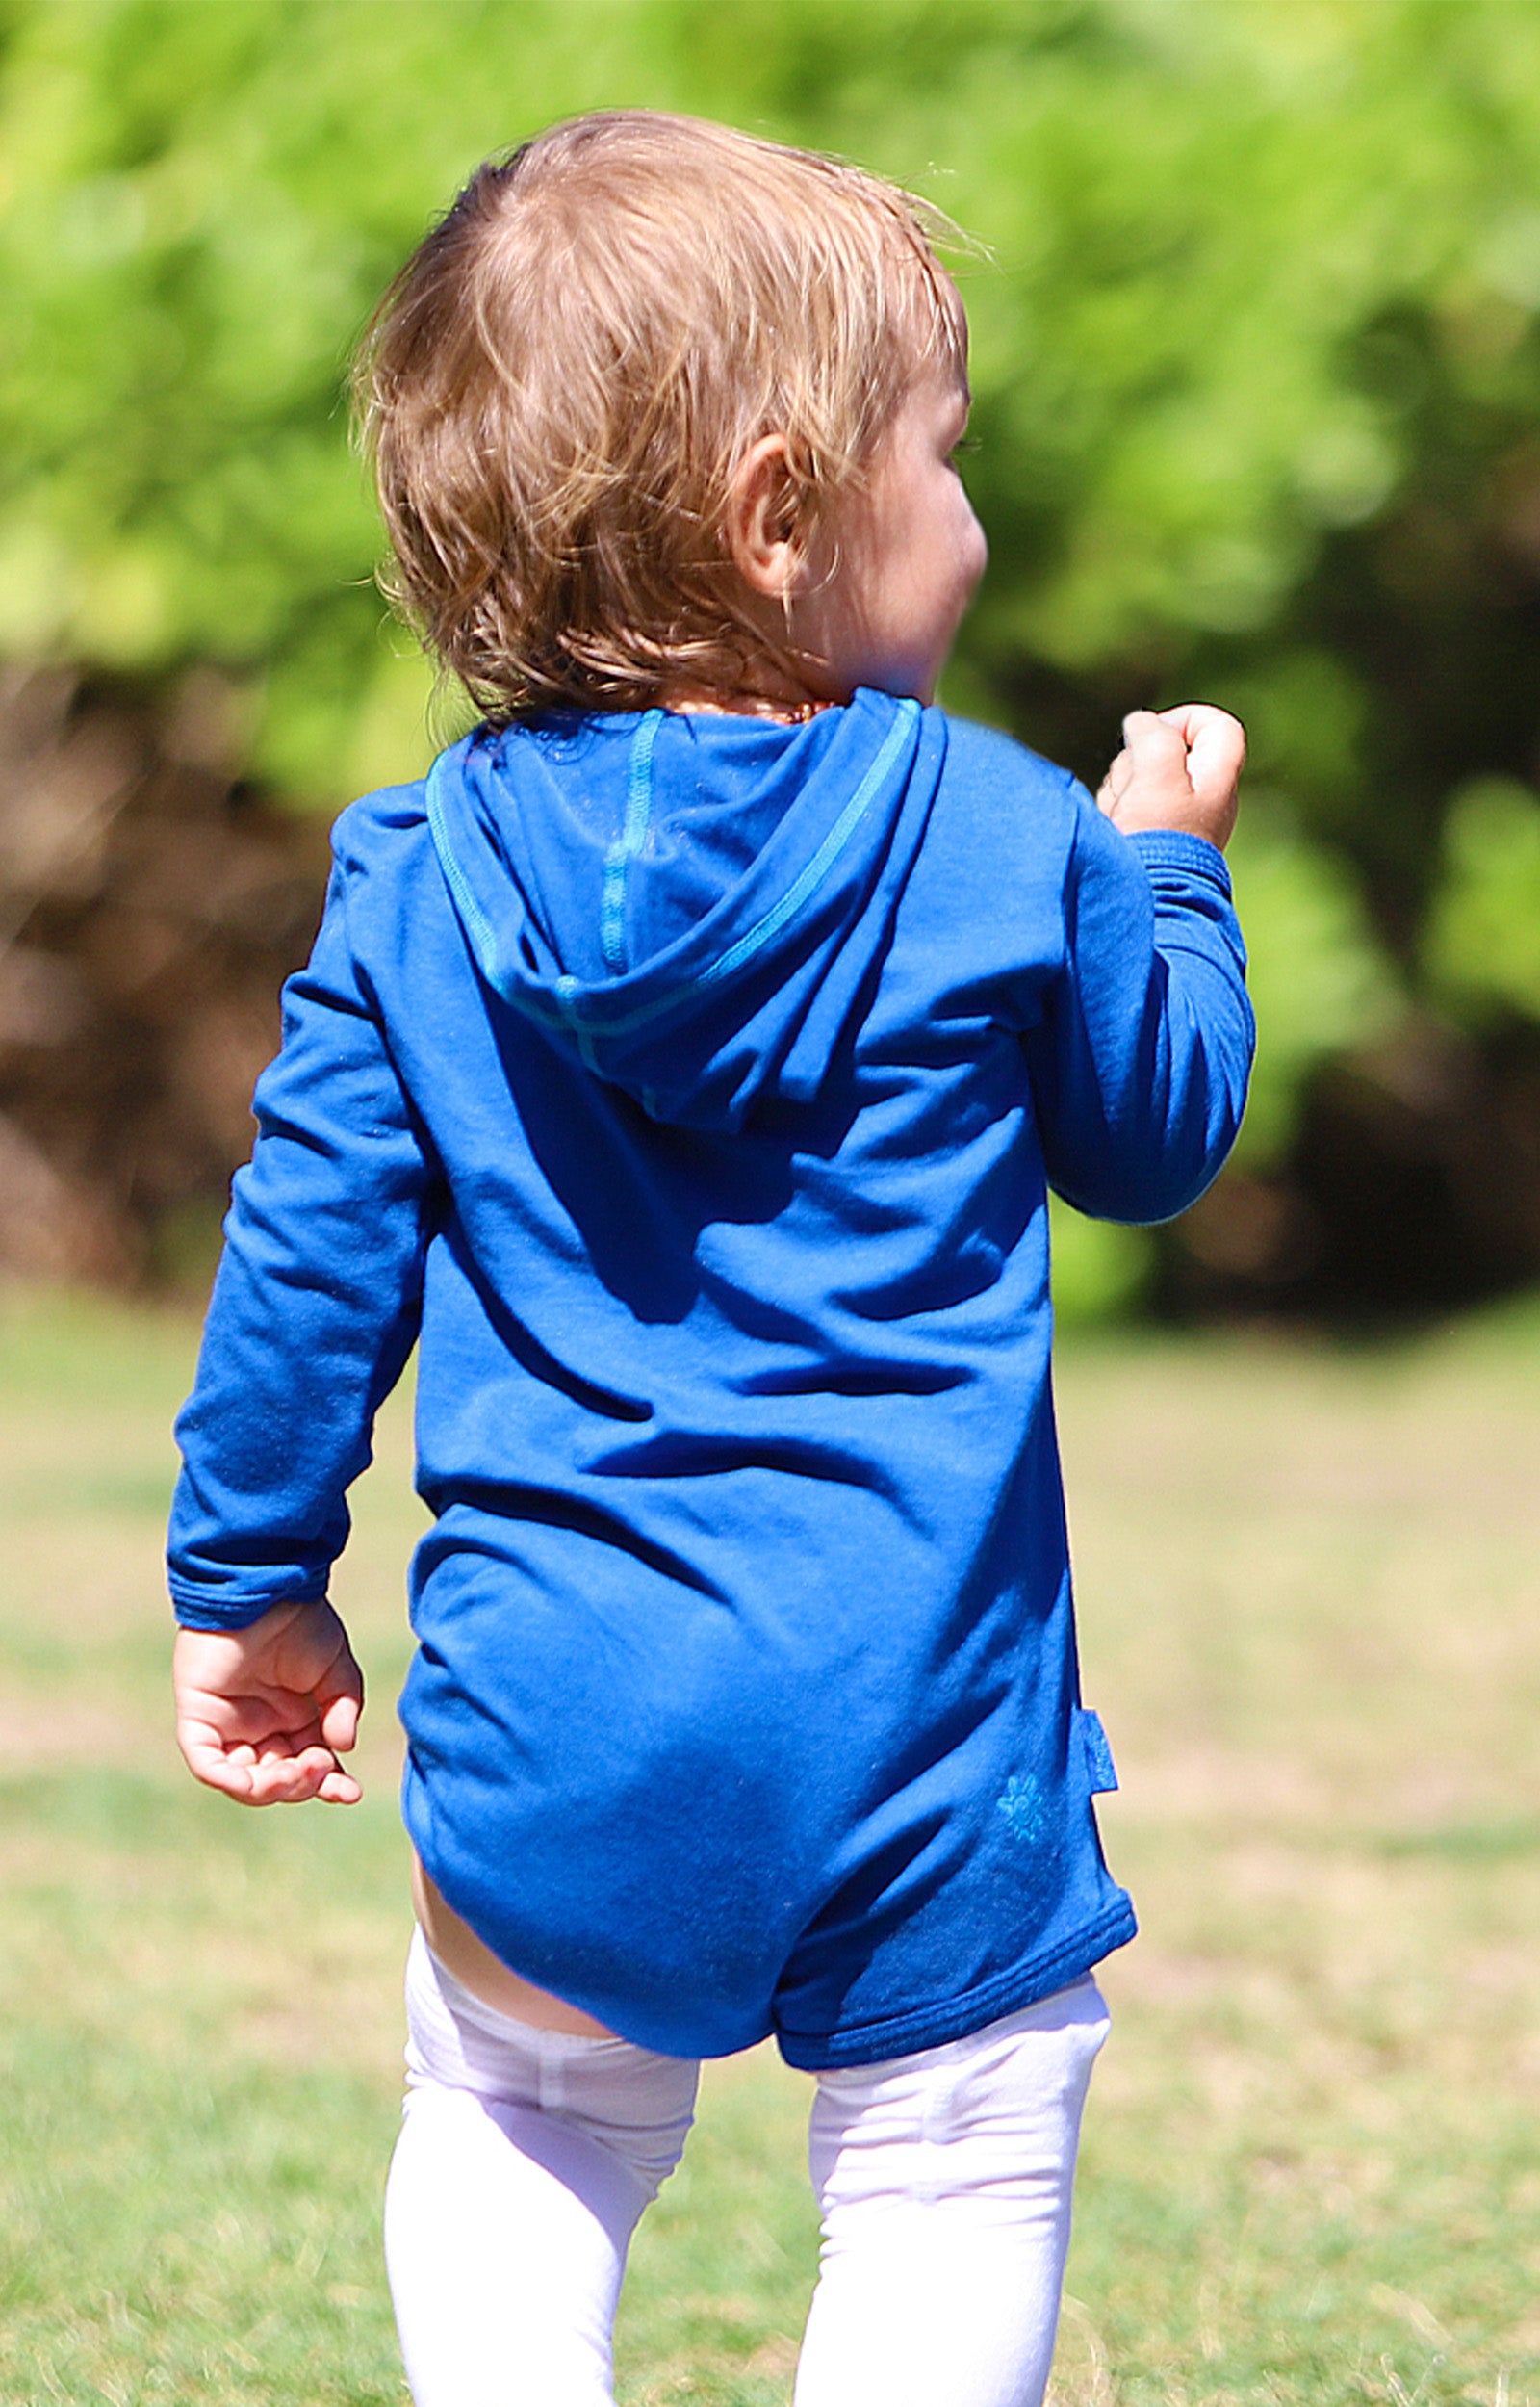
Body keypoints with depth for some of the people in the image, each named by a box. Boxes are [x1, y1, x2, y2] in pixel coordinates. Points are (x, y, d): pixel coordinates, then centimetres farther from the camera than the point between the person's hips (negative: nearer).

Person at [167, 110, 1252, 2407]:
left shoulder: (422, 880, 0)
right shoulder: (1007, 846, -6)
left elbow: (314, 1253, 4)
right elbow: (1156, 1133, 10)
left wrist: (249, 1582, 15)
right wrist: (1169, 867, 26)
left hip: (558, 1698, 2)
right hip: (926, 1701, -2)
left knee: (518, 2129, 21)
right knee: (958, 2158, 10)